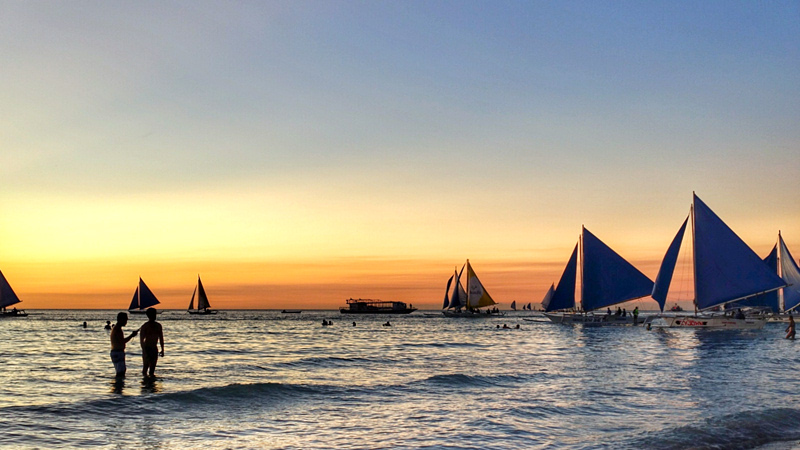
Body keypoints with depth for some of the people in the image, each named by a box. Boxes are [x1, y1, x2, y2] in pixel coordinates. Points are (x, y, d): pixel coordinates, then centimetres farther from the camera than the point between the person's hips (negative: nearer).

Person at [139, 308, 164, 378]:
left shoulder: (158, 326, 9)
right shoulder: (144, 326, -7)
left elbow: (161, 338, 16)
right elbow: (141, 340, -11)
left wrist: (162, 349, 12)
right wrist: (144, 351, -19)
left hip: (155, 349, 5)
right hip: (147, 348, -5)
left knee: (153, 366, 6)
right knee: (146, 366, -5)